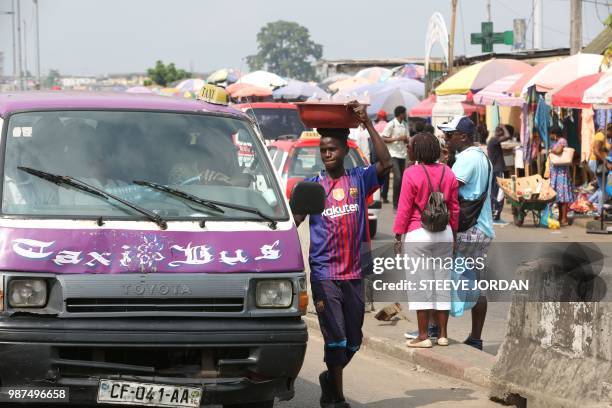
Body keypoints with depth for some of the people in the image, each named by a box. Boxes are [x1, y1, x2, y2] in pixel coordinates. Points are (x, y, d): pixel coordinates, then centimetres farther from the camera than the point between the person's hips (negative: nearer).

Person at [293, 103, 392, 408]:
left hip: (354, 273, 2)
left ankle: (330, 378, 36)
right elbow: (295, 221, -3)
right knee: (336, 338, -7)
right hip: (324, 274, -2)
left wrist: (368, 124, -14)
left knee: (353, 341, 12)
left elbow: (386, 164, -11)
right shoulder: (312, 185, 4)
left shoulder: (359, 180, 6)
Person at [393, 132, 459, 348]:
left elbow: (404, 208, -10)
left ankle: (423, 335, 1)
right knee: (442, 281, 11)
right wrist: (453, 232, 20)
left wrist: (398, 235, -2)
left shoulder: (411, 174, -13)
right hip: (444, 233, 5)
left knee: (420, 282, 0)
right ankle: (442, 334, 14)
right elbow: (454, 207, 9)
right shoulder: (448, 173, 4)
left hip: (417, 233, -5)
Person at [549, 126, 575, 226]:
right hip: (556, 171, 10)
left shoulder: (562, 141, -10)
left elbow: (558, 151, -26)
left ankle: (564, 219, -11)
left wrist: (551, 151, -10)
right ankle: (560, 217, 18)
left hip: (561, 171, -10)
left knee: (562, 194, -9)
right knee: (558, 194, 12)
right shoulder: (557, 142, 17)